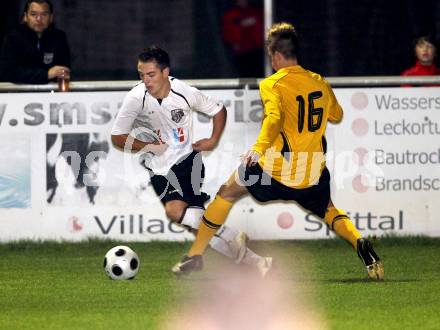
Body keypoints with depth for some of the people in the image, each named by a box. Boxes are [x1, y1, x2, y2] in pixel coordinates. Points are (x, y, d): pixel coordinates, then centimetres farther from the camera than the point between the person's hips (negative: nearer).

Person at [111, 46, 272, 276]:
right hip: (159, 168, 2)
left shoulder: (185, 93, -9)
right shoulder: (136, 98, -11)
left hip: (187, 158, -2)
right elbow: (117, 138, -4)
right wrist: (150, 146, -11)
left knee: (175, 210, -30)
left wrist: (213, 141, 1)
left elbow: (219, 111, 11)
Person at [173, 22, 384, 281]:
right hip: (314, 175, 5)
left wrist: (258, 148, -43)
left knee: (228, 192, 16)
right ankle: (361, 244, -1)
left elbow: (274, 118, -29)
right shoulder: (319, 82, 7)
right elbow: (336, 115, 25)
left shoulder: (272, 85, -10)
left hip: (276, 172, -5)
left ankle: (196, 255, 17)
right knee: (328, 211, 30)